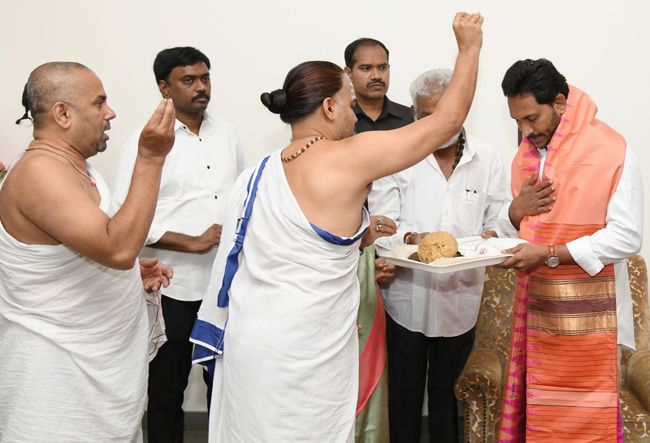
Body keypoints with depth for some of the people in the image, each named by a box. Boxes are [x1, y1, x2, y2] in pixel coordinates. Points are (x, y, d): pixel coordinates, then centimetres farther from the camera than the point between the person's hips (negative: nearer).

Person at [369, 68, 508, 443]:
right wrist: (411, 239, -27)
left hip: (461, 297, 2)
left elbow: (498, 221, 6)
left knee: (447, 391, 16)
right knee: (405, 391, 10)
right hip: (408, 298, -1)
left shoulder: (487, 159, 4)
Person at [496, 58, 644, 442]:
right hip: (536, 304, 6)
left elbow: (627, 237, -16)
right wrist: (517, 212, -6)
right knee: (534, 409, 10)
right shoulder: (525, 155, 10)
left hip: (586, 311, -6)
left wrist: (549, 254, -20)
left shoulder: (611, 151, -12)